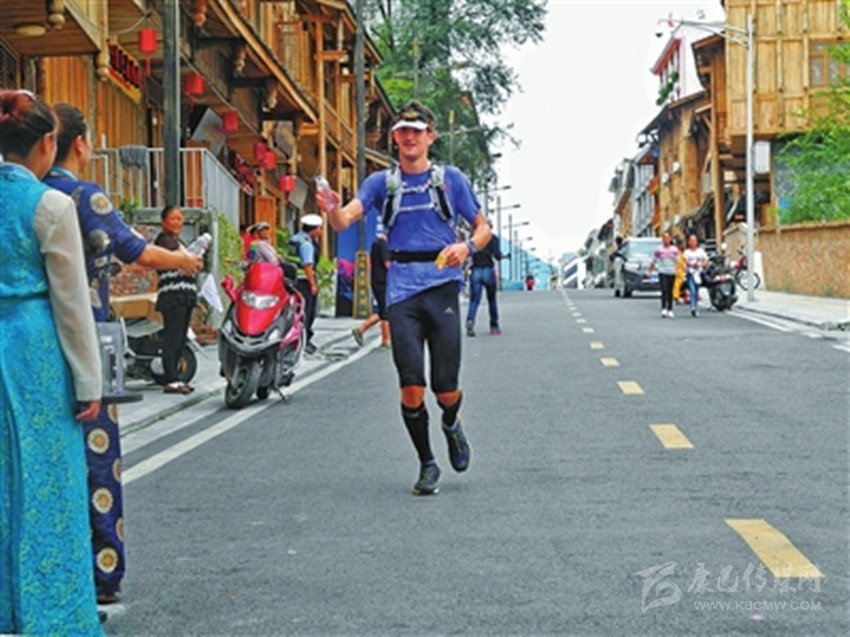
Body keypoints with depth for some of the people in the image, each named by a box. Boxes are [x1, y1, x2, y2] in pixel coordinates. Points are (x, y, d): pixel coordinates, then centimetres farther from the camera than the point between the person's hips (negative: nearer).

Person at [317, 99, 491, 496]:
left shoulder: (450, 179, 9)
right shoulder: (381, 182, 10)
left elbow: (482, 228, 14)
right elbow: (345, 220, -5)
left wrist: (466, 247, -9)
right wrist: (333, 210, -29)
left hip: (442, 284, 0)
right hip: (402, 288, 1)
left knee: (446, 388, -3)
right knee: (411, 386, -7)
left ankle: (452, 425, 33)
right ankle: (427, 465, 12)